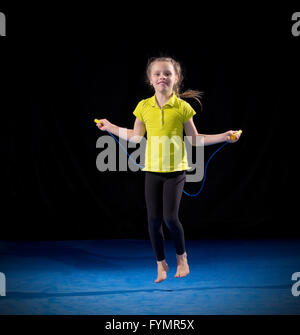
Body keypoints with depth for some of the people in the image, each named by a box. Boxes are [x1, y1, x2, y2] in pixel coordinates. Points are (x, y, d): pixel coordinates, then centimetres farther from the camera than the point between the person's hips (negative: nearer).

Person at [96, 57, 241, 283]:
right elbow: (136, 136, 12)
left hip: (175, 170, -2)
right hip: (152, 170, 3)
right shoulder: (144, 106, 2)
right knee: (154, 220, 4)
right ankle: (161, 263, 23)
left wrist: (223, 136, -3)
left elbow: (194, 139, 3)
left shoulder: (182, 107, -4)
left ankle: (182, 256, 19)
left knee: (170, 217, -9)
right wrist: (110, 127, 11)